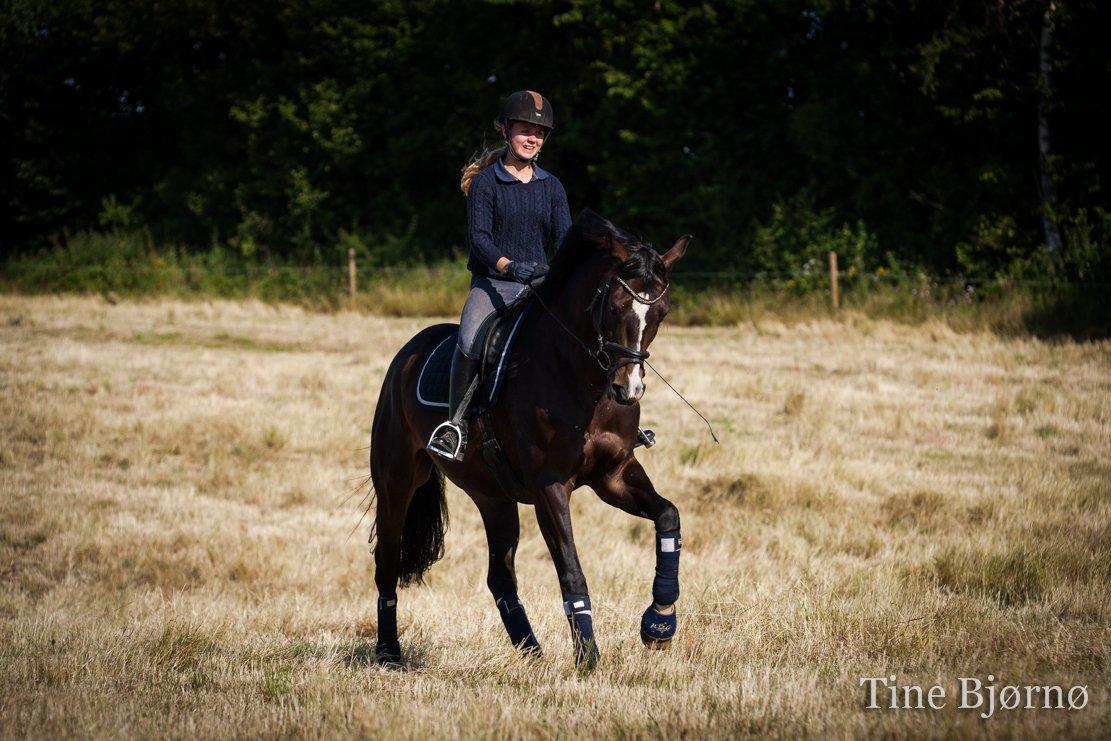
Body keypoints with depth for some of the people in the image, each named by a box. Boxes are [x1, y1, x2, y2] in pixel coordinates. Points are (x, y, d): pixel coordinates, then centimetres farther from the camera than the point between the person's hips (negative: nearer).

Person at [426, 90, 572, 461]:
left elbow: (565, 238, 5)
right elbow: (478, 235, -10)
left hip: (539, 285, 4)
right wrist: (508, 266, -28)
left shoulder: (552, 187, 12)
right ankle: (455, 423, -21)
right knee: (471, 339, -33)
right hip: (491, 283, -4)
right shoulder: (485, 182, 0)